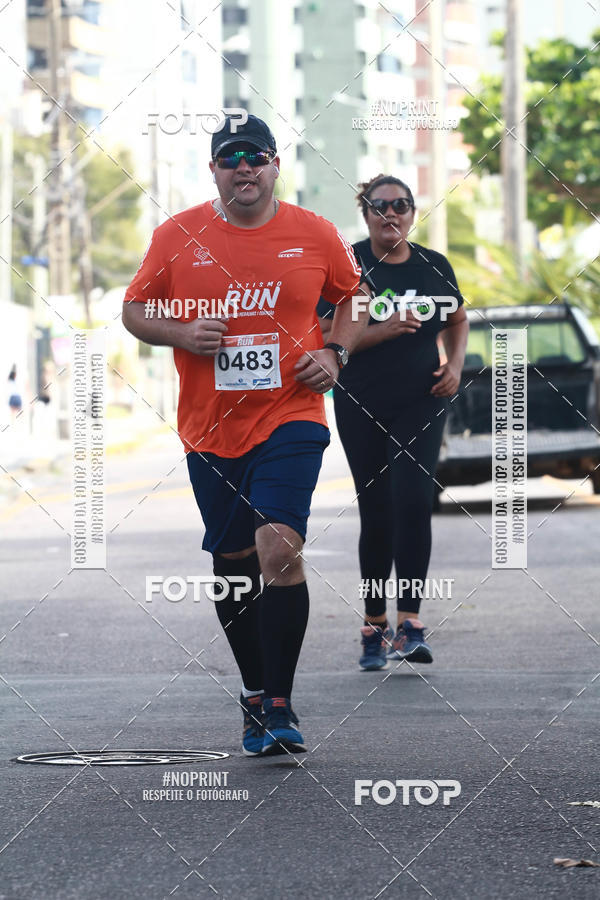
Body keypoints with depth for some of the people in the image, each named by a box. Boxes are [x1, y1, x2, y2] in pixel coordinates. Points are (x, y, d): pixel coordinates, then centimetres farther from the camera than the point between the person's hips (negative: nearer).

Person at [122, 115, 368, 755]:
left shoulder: (314, 234, 1)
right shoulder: (177, 236, 1)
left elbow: (353, 296, 16)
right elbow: (134, 310, 9)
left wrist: (334, 352, -1)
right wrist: (181, 333, -10)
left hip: (290, 419, -2)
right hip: (210, 430, 2)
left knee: (279, 548, -19)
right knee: (233, 565, 11)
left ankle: (279, 704, -12)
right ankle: (255, 692, 29)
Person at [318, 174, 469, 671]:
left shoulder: (434, 267, 4)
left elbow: (458, 320, 20)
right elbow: (326, 338, -9)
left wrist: (456, 364, 2)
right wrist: (384, 331, -22)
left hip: (419, 404, 1)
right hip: (362, 407, -1)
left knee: (414, 501, -16)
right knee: (377, 514, 3)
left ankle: (410, 622, -18)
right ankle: (375, 625, 17)